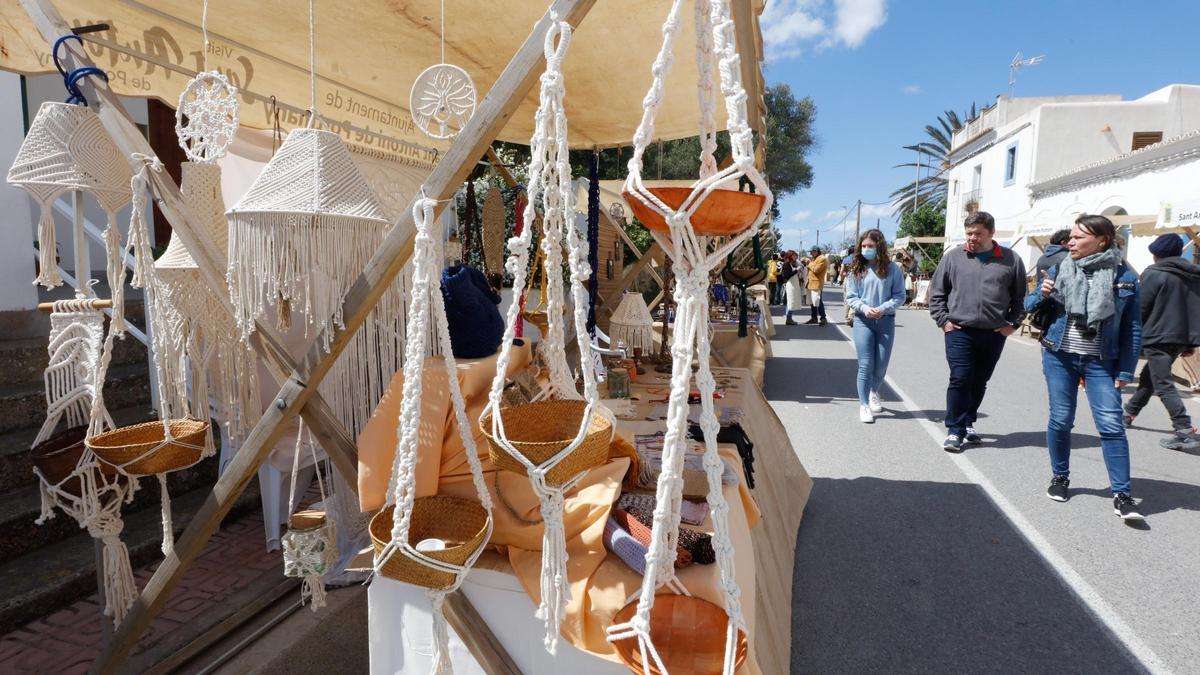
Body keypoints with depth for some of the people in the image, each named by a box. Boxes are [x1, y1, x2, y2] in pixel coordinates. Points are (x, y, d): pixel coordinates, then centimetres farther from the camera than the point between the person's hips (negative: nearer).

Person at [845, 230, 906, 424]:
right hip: (863, 321, -1)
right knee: (865, 365, -3)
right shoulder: (856, 270, 3)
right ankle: (864, 405, 6)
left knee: (881, 365, 8)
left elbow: (900, 295, 0)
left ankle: (874, 393, 37)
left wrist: (883, 308, -15)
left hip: (886, 321, 1)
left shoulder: (892, 269, 1)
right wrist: (865, 308, -16)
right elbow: (850, 297, 2)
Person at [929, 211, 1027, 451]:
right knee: (960, 380, -8)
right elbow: (936, 291, 7)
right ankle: (955, 430, -1)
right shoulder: (954, 256, 2)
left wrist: (1012, 324, 4)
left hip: (994, 334, 2)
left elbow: (1020, 297, 12)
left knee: (979, 382, 13)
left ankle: (968, 423, 28)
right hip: (959, 332, -2)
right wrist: (943, 320, -1)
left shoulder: (1011, 260, 5)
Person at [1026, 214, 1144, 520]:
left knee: (1111, 425, -6)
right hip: (1059, 357, 2)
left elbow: (1132, 328, 0)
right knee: (1061, 420, 7)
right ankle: (1060, 477, 25)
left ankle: (1122, 495, 2)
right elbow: (1029, 306, 10)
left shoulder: (1124, 277, -3)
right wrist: (1042, 295, -12)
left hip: (1101, 362, -1)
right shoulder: (1059, 270, 1)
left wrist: (1125, 370, -3)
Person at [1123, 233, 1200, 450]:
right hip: (1181, 338, 8)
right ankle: (1129, 413, 36)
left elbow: (1140, 308, -12)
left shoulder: (1154, 274, -11)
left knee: (1164, 385, -8)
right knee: (1148, 376, 22)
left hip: (1157, 337, -8)